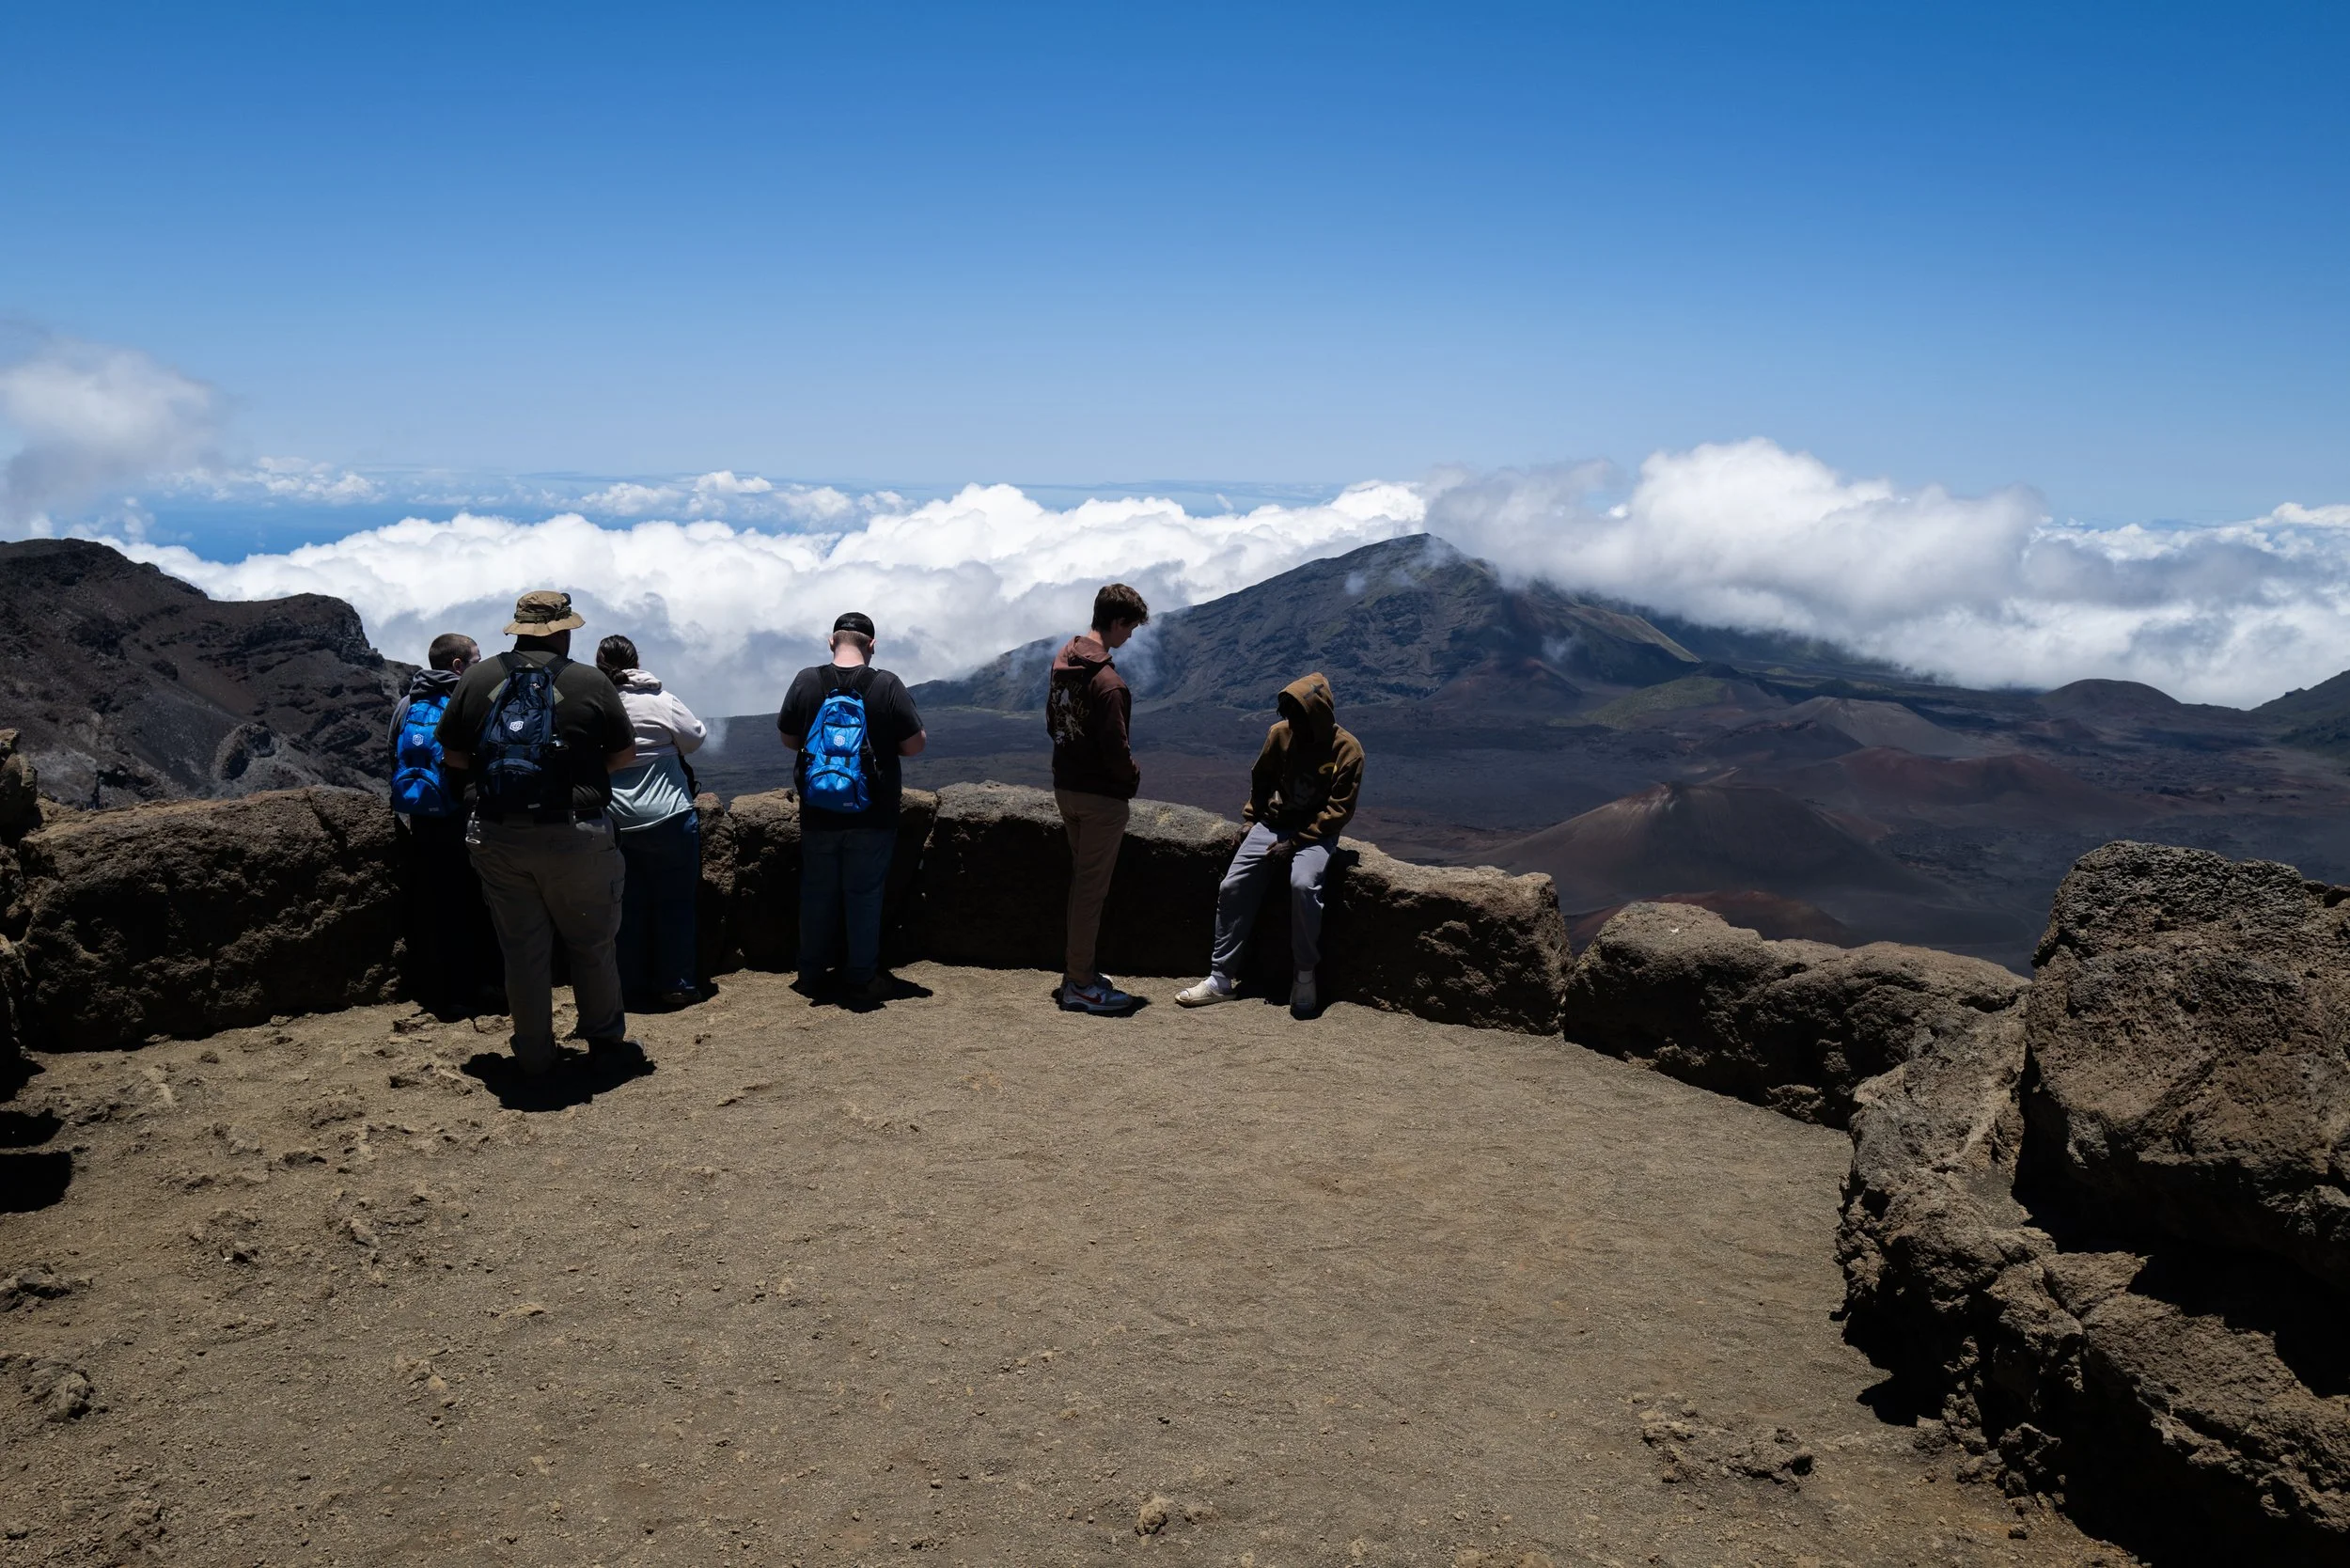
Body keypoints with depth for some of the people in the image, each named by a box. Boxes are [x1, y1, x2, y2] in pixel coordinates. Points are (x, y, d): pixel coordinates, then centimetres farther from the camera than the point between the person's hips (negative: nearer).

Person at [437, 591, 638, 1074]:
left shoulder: (475, 679, 2)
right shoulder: (590, 682, -6)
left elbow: (452, 755, 9)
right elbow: (626, 754, 2)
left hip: (499, 839, 3)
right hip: (575, 837, -3)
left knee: (522, 949, 13)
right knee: (591, 944, 14)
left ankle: (534, 1055, 22)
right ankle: (604, 1036, 26)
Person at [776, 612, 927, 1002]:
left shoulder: (806, 682, -5)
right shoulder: (887, 685, -13)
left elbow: (788, 738, 7)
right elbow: (916, 744, -10)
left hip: (817, 817, 2)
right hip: (872, 819, -2)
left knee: (817, 893, 14)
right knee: (864, 896, 8)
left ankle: (812, 974, 24)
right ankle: (861, 978, 14)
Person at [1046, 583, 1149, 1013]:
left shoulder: (1062, 659, 4)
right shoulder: (1108, 682, -24)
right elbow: (1115, 751, -23)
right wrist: (1133, 777, -3)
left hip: (1065, 786, 9)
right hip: (1101, 796, -9)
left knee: (1082, 878, 19)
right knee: (1091, 887, 0)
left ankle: (1077, 969, 28)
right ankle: (1081, 986, 8)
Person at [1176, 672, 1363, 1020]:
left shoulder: (1346, 750, -11)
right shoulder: (1280, 734, 0)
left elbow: (1339, 810, -12)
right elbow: (1261, 780, 17)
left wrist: (1296, 843, -17)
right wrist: (1250, 819, 10)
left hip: (1315, 834, -4)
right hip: (1273, 824, 4)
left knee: (1303, 884, -33)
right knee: (1233, 887, -12)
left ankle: (1305, 976, -17)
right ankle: (1221, 979, -4)